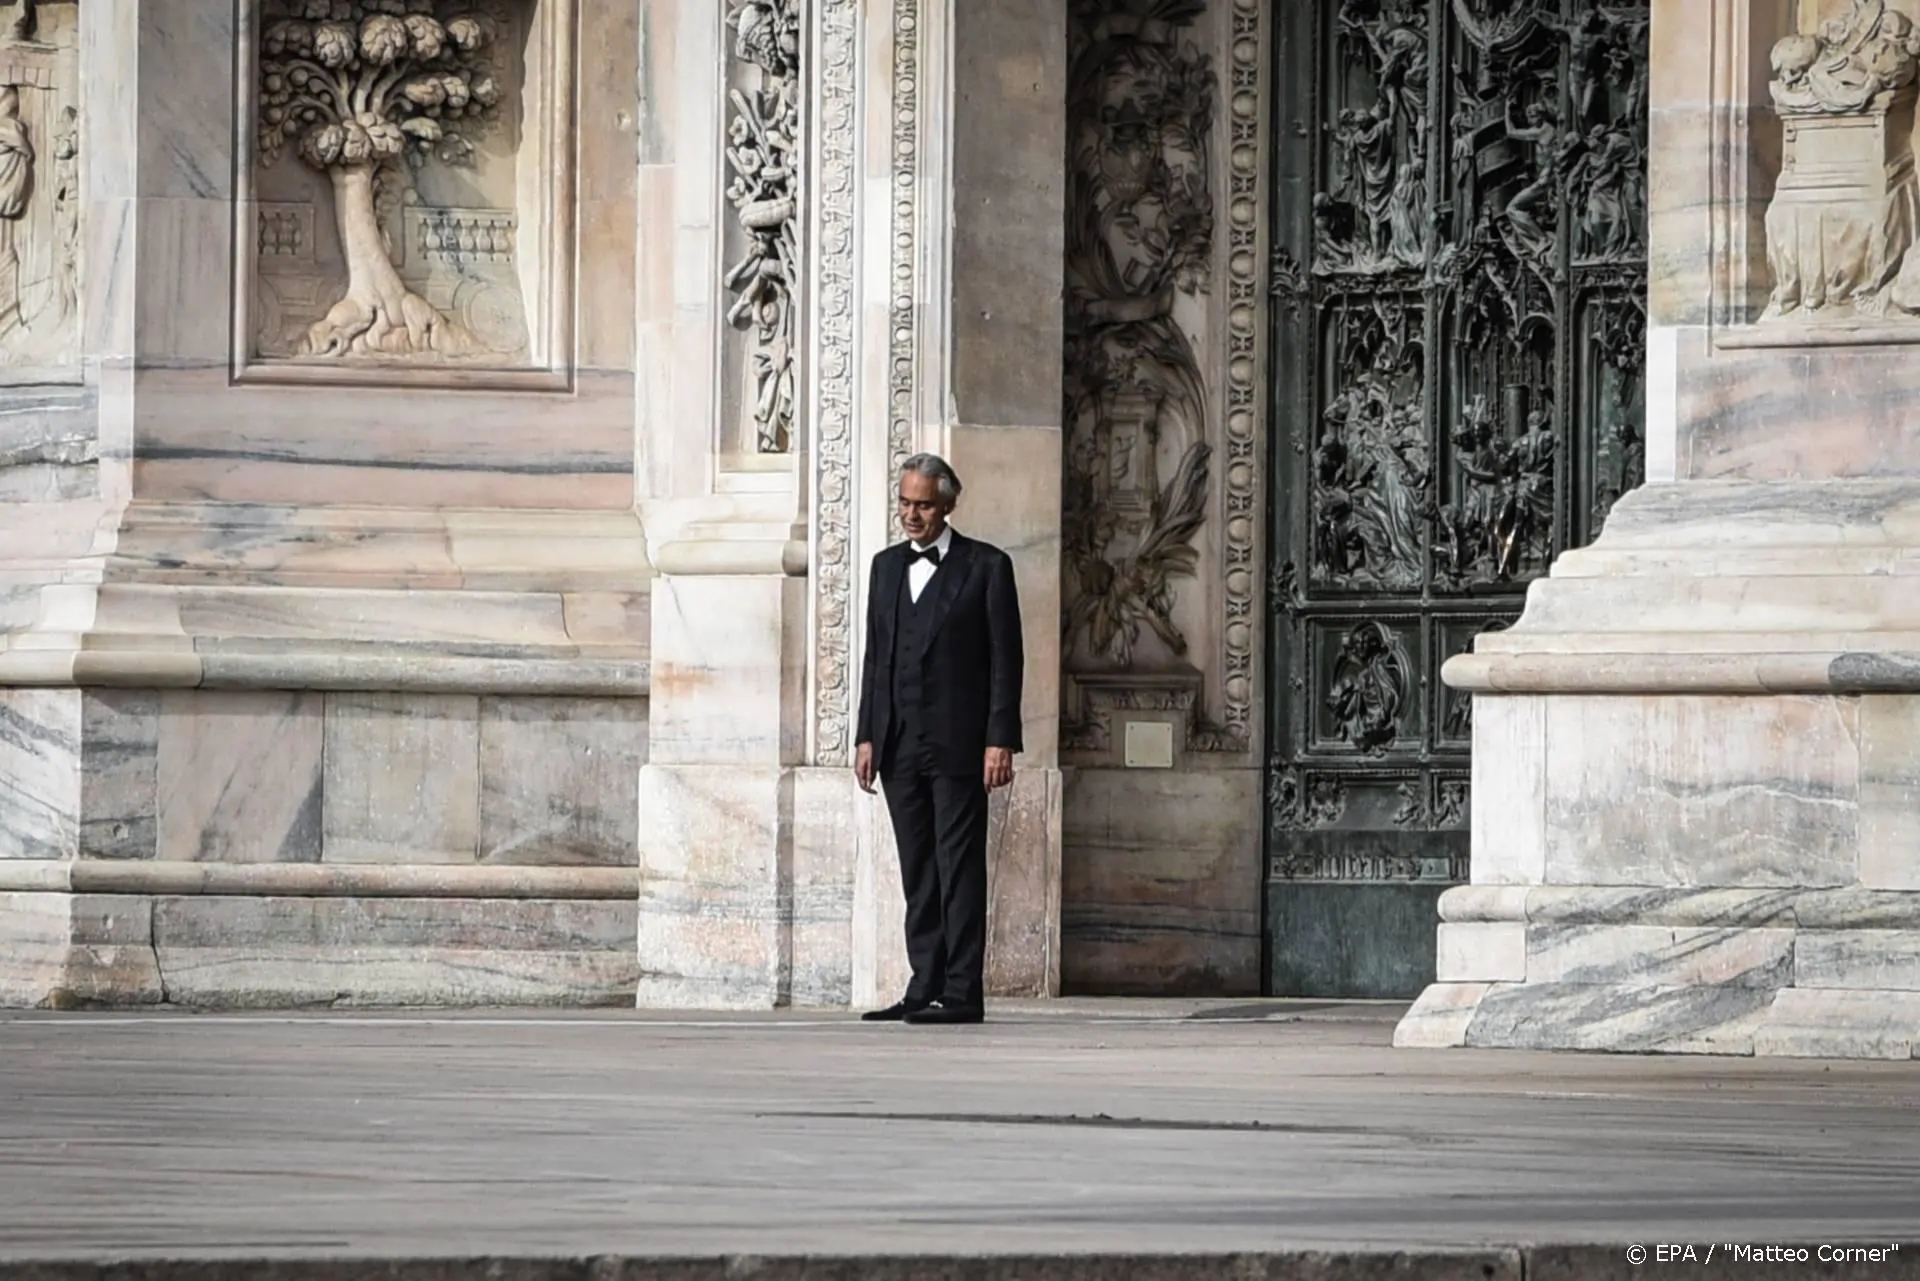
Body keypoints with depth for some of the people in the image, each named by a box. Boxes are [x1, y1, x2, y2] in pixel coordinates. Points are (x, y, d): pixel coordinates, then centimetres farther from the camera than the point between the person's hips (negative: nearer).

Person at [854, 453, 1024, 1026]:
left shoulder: (986, 566, -1)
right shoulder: (887, 567, 15)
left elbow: (1005, 659, -4)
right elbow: (876, 656, 17)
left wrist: (1000, 741, -11)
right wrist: (867, 736, 9)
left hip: (958, 743, -5)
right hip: (899, 744, 5)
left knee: (960, 867, -6)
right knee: (917, 872, 6)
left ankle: (962, 993, -7)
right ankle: (926, 989, 7)